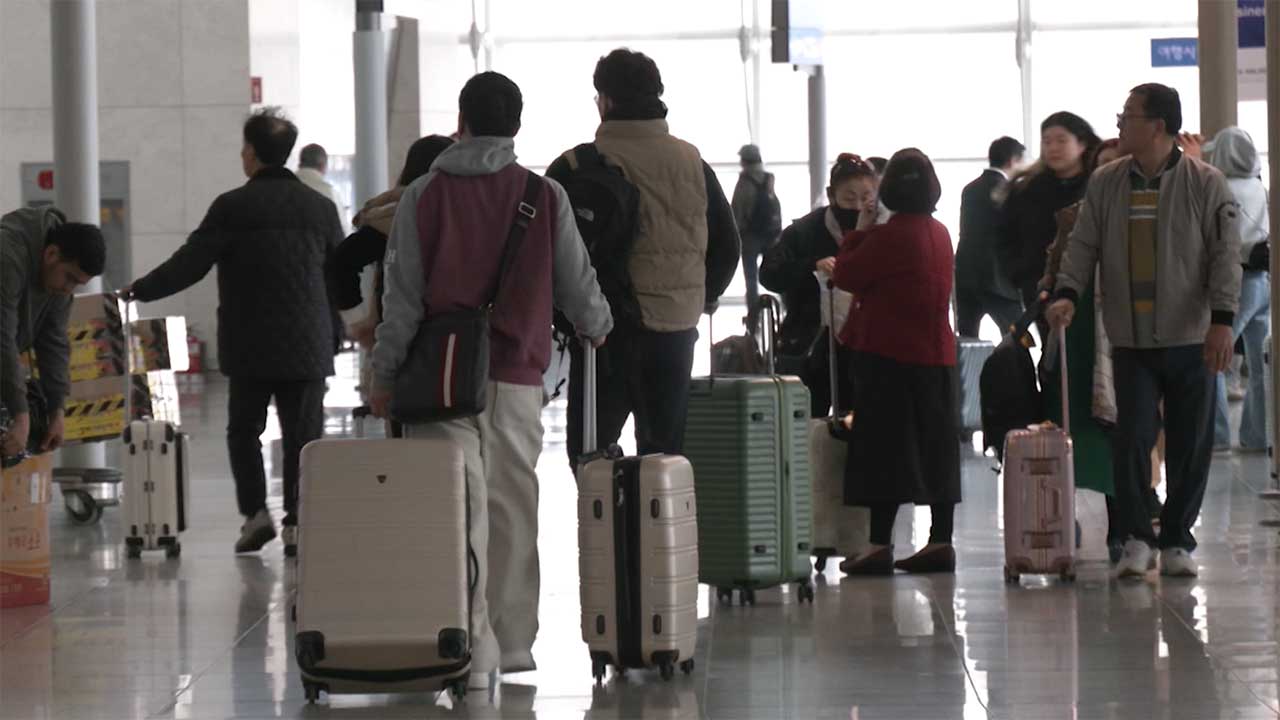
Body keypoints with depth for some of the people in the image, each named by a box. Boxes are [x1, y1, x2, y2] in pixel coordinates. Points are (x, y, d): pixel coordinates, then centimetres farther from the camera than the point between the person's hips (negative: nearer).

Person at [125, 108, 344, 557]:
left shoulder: (232, 207, -7)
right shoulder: (320, 208, 4)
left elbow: (189, 265, -7)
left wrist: (138, 291, 6)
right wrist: (332, 341, 19)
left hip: (249, 347, -2)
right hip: (308, 346, 2)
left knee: (244, 429, 13)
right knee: (302, 435, 5)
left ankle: (255, 512, 1)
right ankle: (296, 523, 0)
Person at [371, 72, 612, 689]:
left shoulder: (424, 196, -2)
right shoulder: (546, 197, 2)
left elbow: (403, 295, -3)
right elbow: (577, 282, 9)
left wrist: (385, 374, 5)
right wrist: (597, 328, 30)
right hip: (517, 378, 2)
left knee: (458, 511, -3)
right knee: (513, 508, 10)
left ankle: (471, 648, -10)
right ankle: (513, 642, 16)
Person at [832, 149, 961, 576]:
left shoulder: (889, 235, -15)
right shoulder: (940, 233, 10)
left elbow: (846, 276, -8)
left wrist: (859, 231, 3)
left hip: (890, 353, -7)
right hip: (936, 352, 7)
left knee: (884, 448, -5)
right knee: (936, 447, 9)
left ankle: (880, 544, -7)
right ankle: (940, 541, 11)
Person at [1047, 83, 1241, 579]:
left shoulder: (1205, 184, -5)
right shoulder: (1105, 184, 4)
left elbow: (1225, 254, -6)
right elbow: (1083, 245, 6)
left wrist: (1222, 319, -15)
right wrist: (1068, 293, -12)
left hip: (1191, 339, -1)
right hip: (1131, 341, 1)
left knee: (1191, 443, 5)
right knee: (1132, 437, -7)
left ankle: (1177, 541, 17)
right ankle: (1136, 540, 2)